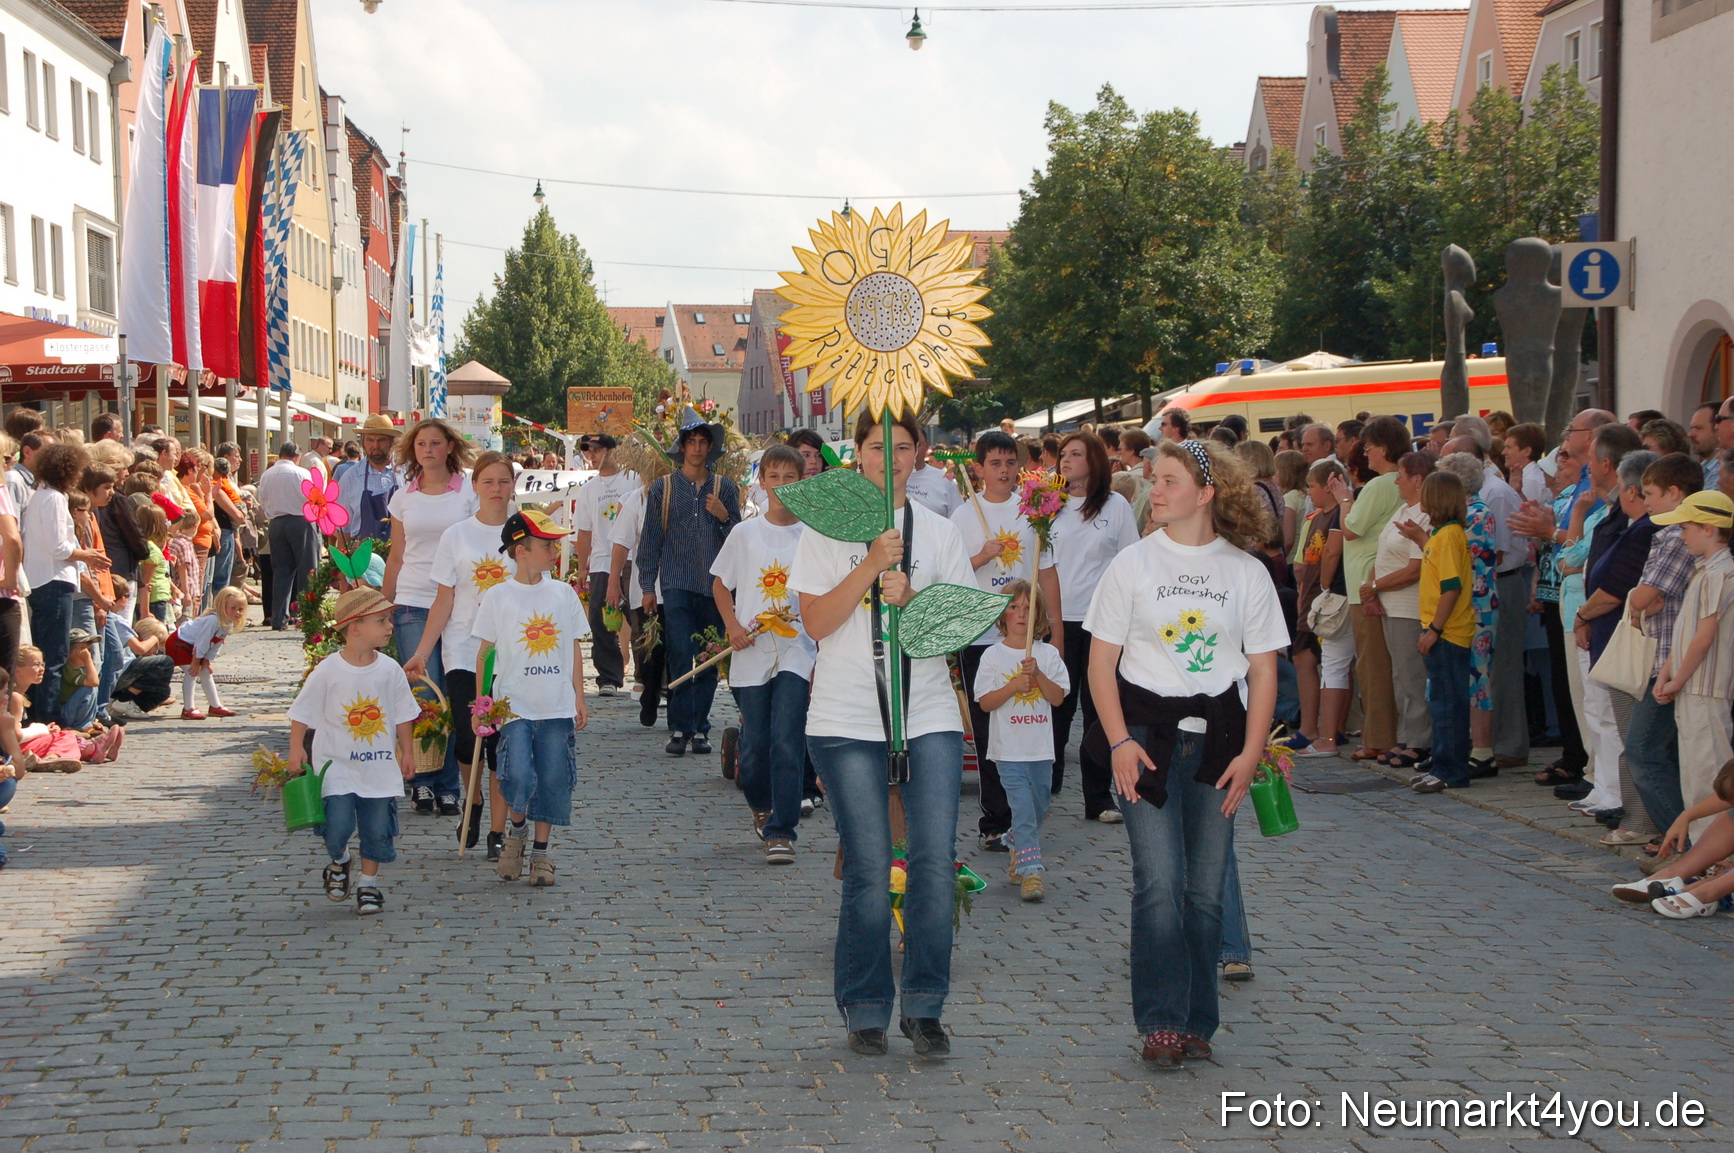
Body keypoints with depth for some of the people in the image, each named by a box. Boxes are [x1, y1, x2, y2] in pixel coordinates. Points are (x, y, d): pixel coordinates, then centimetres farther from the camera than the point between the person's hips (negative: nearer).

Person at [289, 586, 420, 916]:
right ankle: (338, 863, 20)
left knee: (378, 829, 4)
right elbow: (302, 713, -2)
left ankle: (368, 881, 24)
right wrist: (296, 748, -7)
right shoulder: (328, 671, -10)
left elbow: (402, 715, 9)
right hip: (337, 765, -3)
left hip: (380, 767, 3)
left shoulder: (390, 671, -1)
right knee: (337, 824, -12)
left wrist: (407, 750, 9)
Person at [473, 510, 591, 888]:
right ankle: (516, 830, 13)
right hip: (515, 705, -3)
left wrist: (579, 700, 9)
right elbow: (483, 653, 4)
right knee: (518, 777, -16)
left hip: (558, 707, 3)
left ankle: (540, 852, 17)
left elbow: (575, 649, 12)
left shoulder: (563, 594, 7)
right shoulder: (498, 596, -1)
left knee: (553, 780, 2)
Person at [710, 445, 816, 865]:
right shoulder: (745, 534, 6)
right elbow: (720, 585, 15)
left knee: (786, 743, -13)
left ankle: (780, 831, -7)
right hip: (752, 656, 2)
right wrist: (733, 625, -2)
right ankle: (760, 806, 36)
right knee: (754, 745, 7)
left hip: (797, 653, -2)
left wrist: (824, 655, -3)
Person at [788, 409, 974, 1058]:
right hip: (847, 719, -2)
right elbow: (817, 622, -6)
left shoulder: (939, 533, 11)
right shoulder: (828, 529, 4)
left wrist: (910, 597, -12)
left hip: (929, 717, 2)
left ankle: (925, 1007, 6)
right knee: (867, 867, -2)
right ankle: (866, 1010, 12)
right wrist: (872, 564, -15)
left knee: (936, 859, -7)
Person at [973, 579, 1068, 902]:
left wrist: (1038, 675, -15)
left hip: (1041, 748, 3)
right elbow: (985, 702, -4)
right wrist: (1014, 686, -18)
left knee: (1038, 807, 11)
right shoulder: (993, 655, 0)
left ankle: (1017, 848, 35)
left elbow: (1058, 697, -1)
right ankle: (1031, 869, -14)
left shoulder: (1048, 654, 6)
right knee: (1023, 807, -12)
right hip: (1009, 749, -3)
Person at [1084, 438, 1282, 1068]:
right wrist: (1119, 742, -9)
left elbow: (1263, 669, 7)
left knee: (1207, 888, 3)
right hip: (1147, 731, -2)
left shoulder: (1246, 571, 5)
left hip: (1218, 738, 2)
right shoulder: (1132, 564, 2)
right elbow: (1101, 659, 2)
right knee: (1160, 882, -11)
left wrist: (1250, 753, -3)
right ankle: (1161, 1023, -3)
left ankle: (1197, 1022, 14)